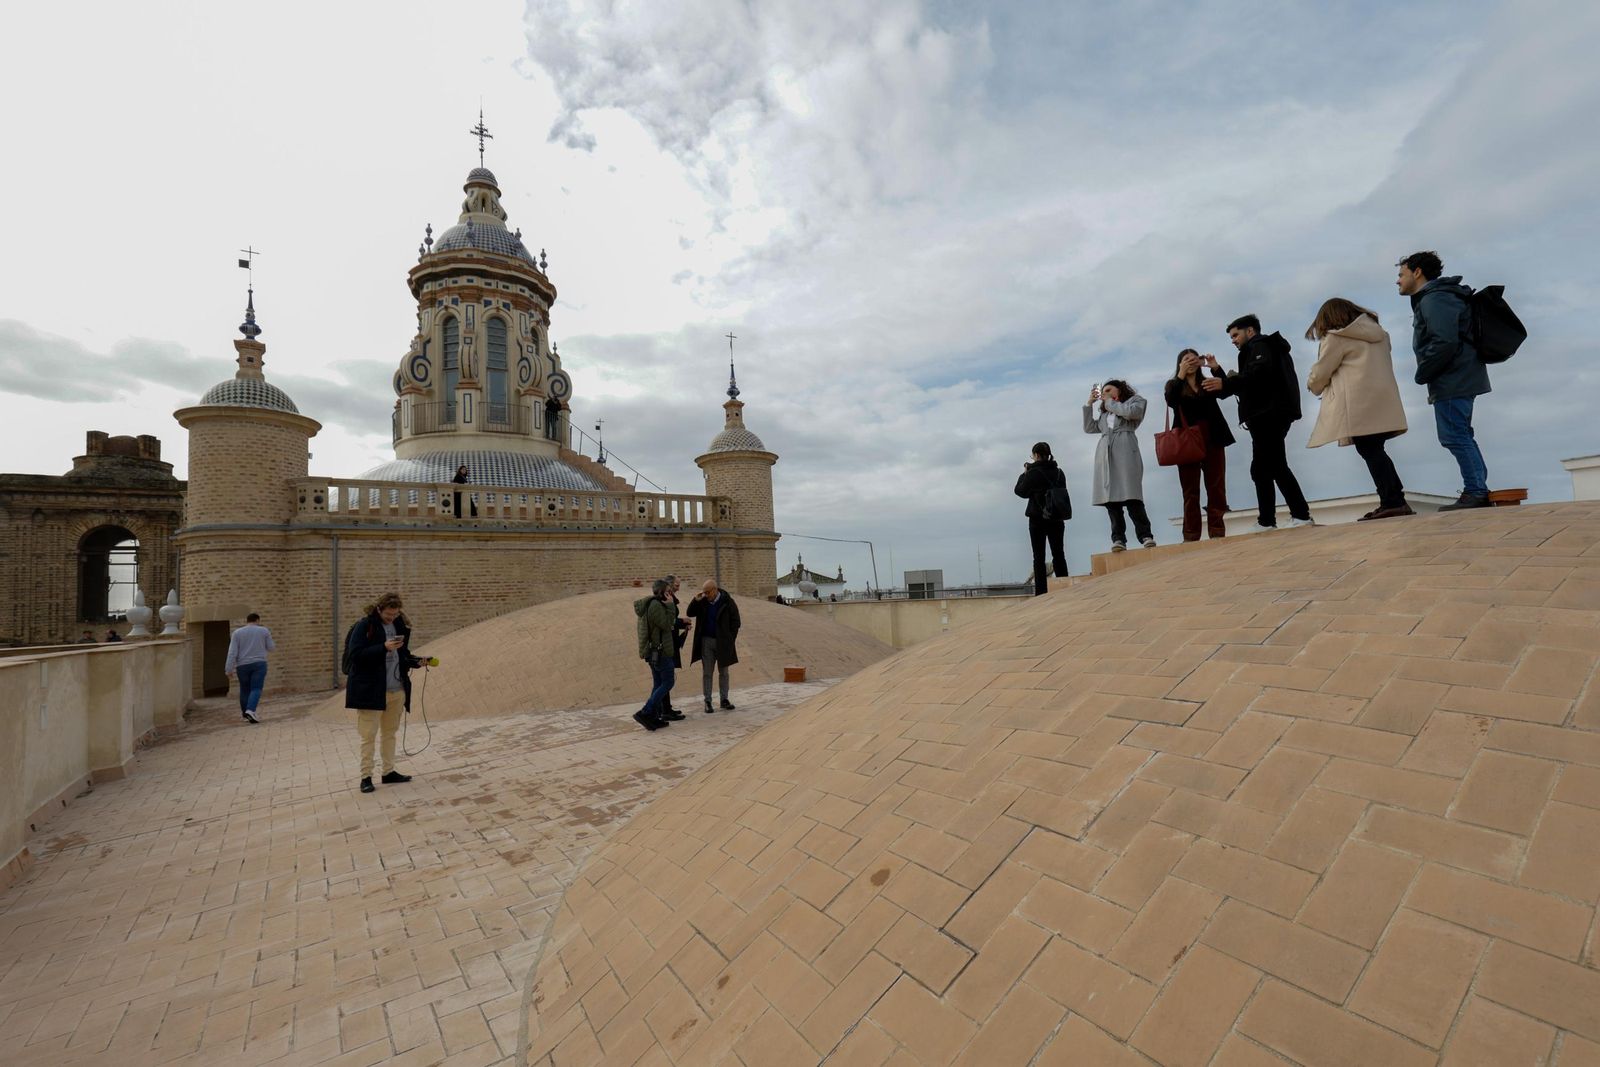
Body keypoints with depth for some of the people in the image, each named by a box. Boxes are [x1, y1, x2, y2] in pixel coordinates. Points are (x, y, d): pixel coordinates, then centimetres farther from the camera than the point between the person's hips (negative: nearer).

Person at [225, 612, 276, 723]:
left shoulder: (237, 633, 2)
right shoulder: (264, 631, 1)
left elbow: (232, 652, -5)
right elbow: (270, 647, 6)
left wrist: (229, 669, -5)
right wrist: (274, 648, 28)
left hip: (243, 666, 2)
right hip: (259, 664, -2)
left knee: (245, 690, 15)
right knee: (256, 689, -6)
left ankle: (246, 715, 23)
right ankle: (250, 710, -25)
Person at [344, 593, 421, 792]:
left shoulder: (400, 626, 7)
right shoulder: (364, 626, -10)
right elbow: (356, 655, -18)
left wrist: (416, 662, -4)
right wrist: (383, 647, -29)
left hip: (397, 689, 6)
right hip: (371, 690, -6)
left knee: (390, 733, 13)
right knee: (369, 735, 1)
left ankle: (389, 772, 22)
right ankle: (366, 776, 11)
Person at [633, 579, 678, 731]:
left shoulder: (647, 604, 14)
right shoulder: (655, 605, -18)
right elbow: (667, 624, -17)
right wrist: (670, 605, -13)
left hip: (652, 651, 10)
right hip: (660, 651, -10)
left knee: (658, 683, 13)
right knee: (667, 683, -5)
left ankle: (654, 718, 14)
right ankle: (644, 713, -9)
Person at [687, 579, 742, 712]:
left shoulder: (727, 602, -8)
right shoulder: (703, 601, 1)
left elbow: (735, 622, -3)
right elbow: (690, 613, 6)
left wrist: (730, 640, -7)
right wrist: (695, 601, -10)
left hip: (722, 642, -2)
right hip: (706, 641, 2)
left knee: (723, 672, 8)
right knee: (706, 673, 4)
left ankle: (724, 700, 17)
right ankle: (708, 702, 10)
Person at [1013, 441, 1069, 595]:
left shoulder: (1033, 473, -11)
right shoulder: (1059, 472, 6)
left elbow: (1020, 491, -3)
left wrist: (1023, 474, 11)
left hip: (1038, 519, -5)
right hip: (1057, 518, 5)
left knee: (1039, 558, 0)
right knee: (1059, 555, 11)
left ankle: (1041, 593, -4)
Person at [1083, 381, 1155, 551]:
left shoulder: (1136, 399, 17)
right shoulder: (1104, 413, 32)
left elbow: (1130, 412, -4)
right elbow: (1088, 428, 25)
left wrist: (1109, 402, 9)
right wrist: (1090, 404, 22)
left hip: (1125, 452, -5)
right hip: (1105, 456, 5)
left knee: (1131, 497, -15)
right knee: (1110, 499, -7)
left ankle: (1146, 536, -13)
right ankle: (1118, 539, -11)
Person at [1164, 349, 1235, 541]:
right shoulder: (1173, 385, 8)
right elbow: (1170, 402, -13)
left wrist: (1215, 367, -15)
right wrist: (1181, 374, -20)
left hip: (1212, 440, 2)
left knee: (1216, 487, 1)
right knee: (1190, 491, -1)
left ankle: (1217, 532, 4)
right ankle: (1191, 536, -1)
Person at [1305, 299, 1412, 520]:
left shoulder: (1336, 338, -3)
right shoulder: (1377, 333, 23)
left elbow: (1319, 374, 1)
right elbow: (1381, 367, 25)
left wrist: (1315, 387, 23)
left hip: (1359, 406, -8)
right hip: (1383, 403, 8)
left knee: (1370, 452, -6)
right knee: (1375, 451, 11)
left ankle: (1392, 502, -8)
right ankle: (1396, 501, 10)